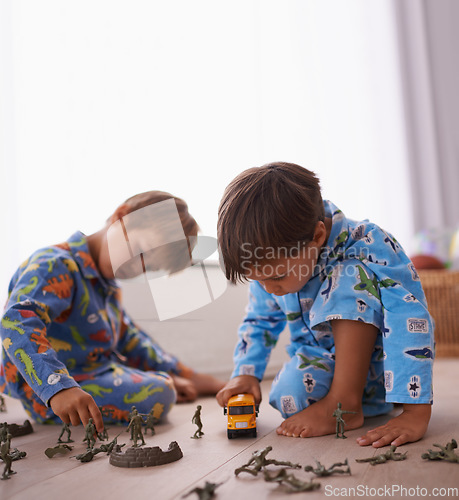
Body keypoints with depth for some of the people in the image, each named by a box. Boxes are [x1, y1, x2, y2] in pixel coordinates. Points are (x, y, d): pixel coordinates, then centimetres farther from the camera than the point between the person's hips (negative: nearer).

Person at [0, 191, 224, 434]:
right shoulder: (54, 266, -22)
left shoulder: (109, 285, 11)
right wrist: (59, 388, -52)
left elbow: (126, 338, 23)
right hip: (47, 396, -9)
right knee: (155, 395, -24)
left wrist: (174, 373, 21)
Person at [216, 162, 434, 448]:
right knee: (288, 396, -28)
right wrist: (246, 373, -7)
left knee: (354, 276, -30)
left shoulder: (367, 247, -28)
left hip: (376, 363, -5)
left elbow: (409, 318, -37)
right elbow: (260, 322, 9)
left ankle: (344, 402, -25)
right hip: (324, 365, 6)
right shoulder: (267, 264, -8)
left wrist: (416, 414, -44)